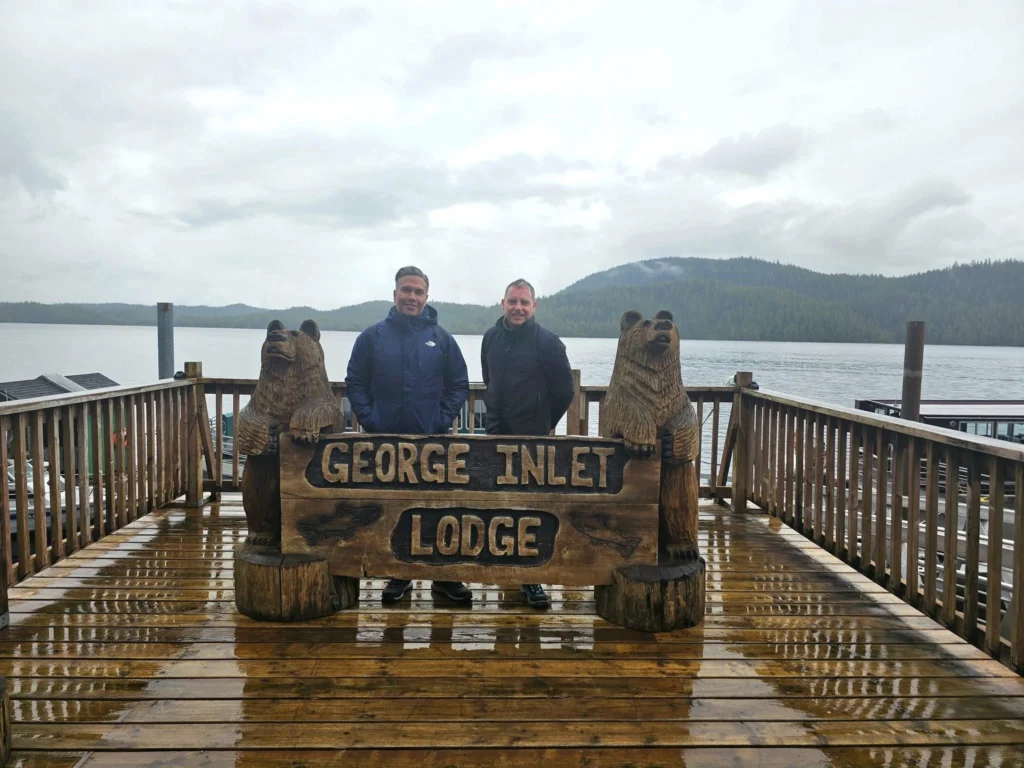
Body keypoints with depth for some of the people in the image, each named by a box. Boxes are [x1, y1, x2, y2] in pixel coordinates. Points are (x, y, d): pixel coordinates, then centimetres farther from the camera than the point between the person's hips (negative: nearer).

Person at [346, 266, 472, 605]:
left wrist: (442, 421, -5)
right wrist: (369, 421, -6)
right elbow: (355, 383, 4)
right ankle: (398, 574, 25)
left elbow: (459, 385, 5)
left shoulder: (441, 338, 3)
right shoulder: (372, 336, 2)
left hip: (432, 441, 0)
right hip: (385, 441, 1)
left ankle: (445, 576, 18)